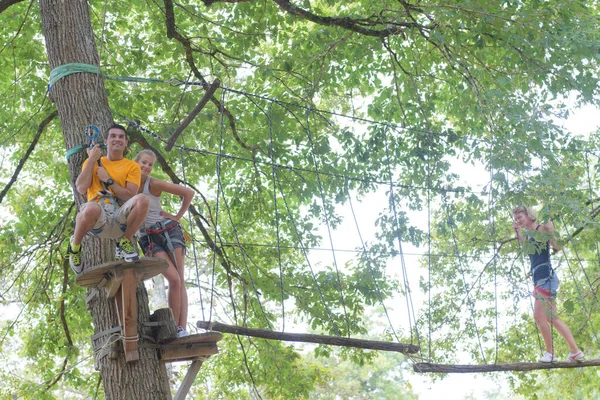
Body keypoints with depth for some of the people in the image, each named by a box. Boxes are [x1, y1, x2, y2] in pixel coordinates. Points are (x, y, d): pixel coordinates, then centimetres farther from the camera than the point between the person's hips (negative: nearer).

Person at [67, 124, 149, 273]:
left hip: (120, 217, 0)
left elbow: (131, 197, -2)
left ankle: (124, 242, -7)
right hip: (97, 217, 0)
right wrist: (91, 160, 2)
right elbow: (81, 188, 0)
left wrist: (108, 180, -4)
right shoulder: (91, 162, 18)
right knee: (91, 208, -39)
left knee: (142, 200, -32)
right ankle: (75, 245, -6)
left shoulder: (132, 166, 13)